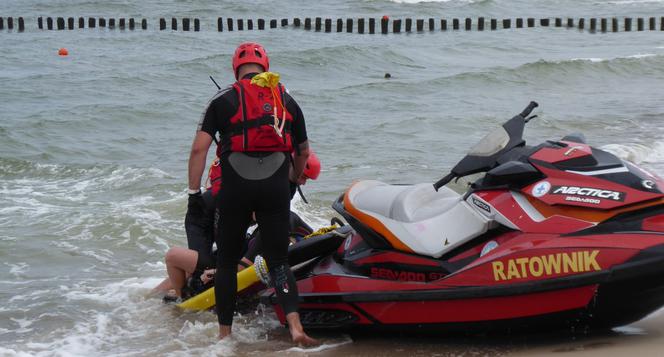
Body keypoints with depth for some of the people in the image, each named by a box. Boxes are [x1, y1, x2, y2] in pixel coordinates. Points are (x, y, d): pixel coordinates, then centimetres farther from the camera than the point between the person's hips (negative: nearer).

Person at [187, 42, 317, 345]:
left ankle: (224, 332, 14)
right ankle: (295, 326, -13)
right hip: (275, 188, 2)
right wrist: (294, 180, 40)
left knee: (227, 262, 11)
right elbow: (303, 152, 23)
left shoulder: (223, 100, 3)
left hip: (235, 188, -2)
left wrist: (194, 190, 0)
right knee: (278, 261, 5)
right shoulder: (287, 101, 13)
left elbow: (199, 148, -5)